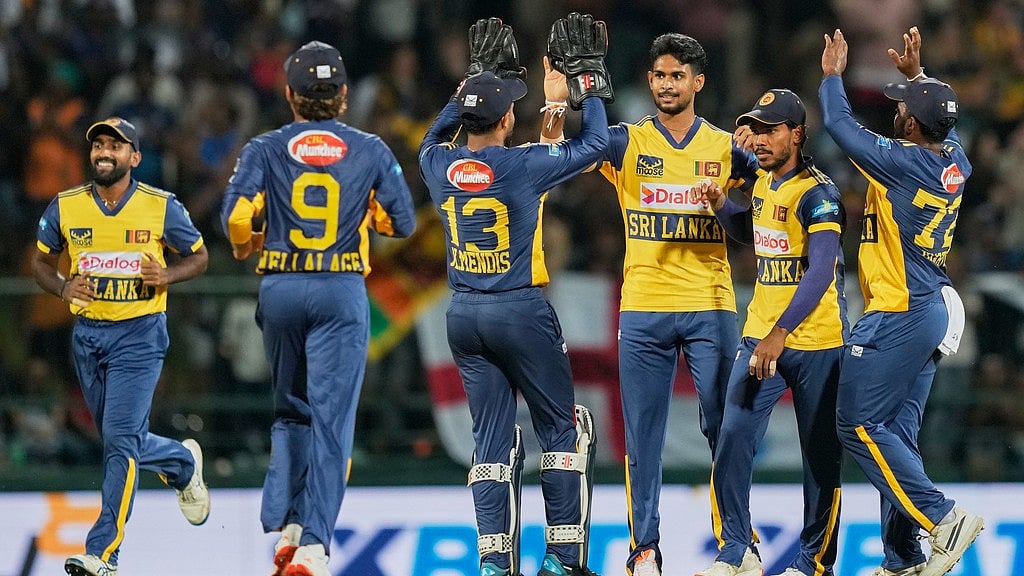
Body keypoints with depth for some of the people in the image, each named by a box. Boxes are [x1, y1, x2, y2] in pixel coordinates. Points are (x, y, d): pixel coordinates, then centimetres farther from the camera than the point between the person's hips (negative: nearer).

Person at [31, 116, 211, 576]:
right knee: (122, 441, 14)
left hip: (139, 335, -4)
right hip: (87, 335, 4)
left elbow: (198, 256, 6)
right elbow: (41, 261, 13)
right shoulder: (65, 208, 1)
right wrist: (62, 288, -8)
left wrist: (166, 275, -14)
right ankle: (183, 462, 46)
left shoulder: (161, 207, -5)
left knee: (120, 438, -14)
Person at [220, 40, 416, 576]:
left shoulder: (266, 149, 1)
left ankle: (286, 528, 9)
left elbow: (236, 216, -9)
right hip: (342, 292, -1)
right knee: (330, 418, -3)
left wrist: (245, 245, 13)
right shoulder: (370, 151, 3)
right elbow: (402, 222, 6)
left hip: (280, 288, 1)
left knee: (290, 411, 19)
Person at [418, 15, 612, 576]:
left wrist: (476, 76, 28)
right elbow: (593, 143, -1)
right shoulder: (524, 166, -14)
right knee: (563, 429, 8)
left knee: (493, 438, 8)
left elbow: (437, 136, 25)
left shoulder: (439, 166, -1)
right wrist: (589, 80, 11)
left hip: (463, 315, 5)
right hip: (522, 312, -5)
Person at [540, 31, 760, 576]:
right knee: (643, 434, 0)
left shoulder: (725, 147, 7)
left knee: (724, 428, 0)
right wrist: (554, 113, -25)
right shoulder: (627, 142, 5)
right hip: (644, 310, 0)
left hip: (710, 309, 0)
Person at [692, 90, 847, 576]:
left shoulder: (817, 193, -16)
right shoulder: (764, 183, 9)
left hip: (816, 342, -7)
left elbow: (821, 271, -25)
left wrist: (781, 333, -32)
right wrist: (720, 204, 9)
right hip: (760, 336, 7)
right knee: (733, 440, -3)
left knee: (821, 454, 2)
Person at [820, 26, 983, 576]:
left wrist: (832, 75, 10)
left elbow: (840, 124, -6)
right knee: (895, 435, 10)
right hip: (933, 311, 9)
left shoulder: (903, 162, -17)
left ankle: (943, 516, -11)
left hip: (898, 316, -9)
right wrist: (916, 75, 35)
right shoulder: (954, 163, 5)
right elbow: (941, 122, 30)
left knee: (858, 424, -5)